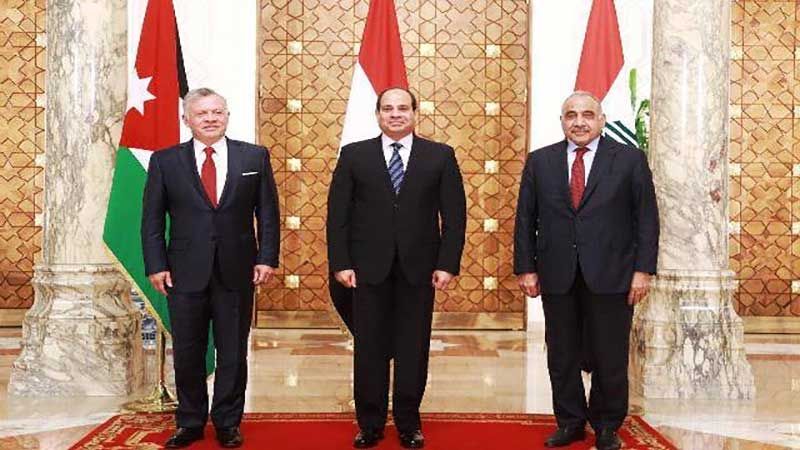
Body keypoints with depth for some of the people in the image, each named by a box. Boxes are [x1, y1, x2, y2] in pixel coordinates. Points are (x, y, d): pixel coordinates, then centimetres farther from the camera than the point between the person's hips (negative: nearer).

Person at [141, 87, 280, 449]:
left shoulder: (254, 157, 3)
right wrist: (156, 265, -4)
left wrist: (267, 257, -4)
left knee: (233, 353, 8)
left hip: (236, 271, 0)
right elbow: (152, 219, 3)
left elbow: (268, 213, 4)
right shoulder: (165, 161, 3)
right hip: (185, 272, 0)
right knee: (187, 354, 8)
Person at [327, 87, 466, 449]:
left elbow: (454, 215, 2)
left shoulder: (440, 156, 4)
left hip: (419, 268, 0)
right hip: (369, 268, 0)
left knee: (414, 349, 7)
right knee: (370, 348, 6)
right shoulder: (354, 155, 5)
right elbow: (338, 213, 3)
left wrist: (447, 263, -5)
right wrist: (340, 263, -4)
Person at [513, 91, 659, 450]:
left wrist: (643, 270, -6)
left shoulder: (629, 160, 2)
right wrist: (525, 268, 1)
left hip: (610, 276, -2)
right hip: (556, 276, 2)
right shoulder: (540, 162, 7)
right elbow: (525, 219, 7)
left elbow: (647, 219, 0)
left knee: (610, 357, 7)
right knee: (561, 356, 9)